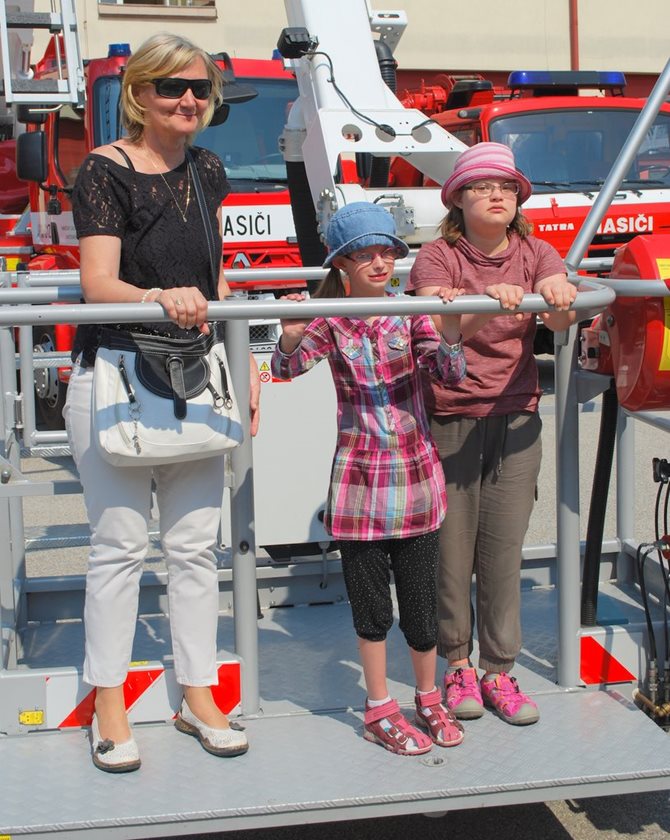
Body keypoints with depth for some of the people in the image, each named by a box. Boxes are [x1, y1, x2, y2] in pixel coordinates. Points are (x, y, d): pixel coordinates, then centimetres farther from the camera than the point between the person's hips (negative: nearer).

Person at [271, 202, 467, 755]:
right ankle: (380, 709, 26)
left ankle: (428, 699, 31)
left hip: (415, 472, 1)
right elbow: (286, 368, -14)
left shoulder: (412, 315, -1)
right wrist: (292, 335, -34)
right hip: (359, 476, -1)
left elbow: (452, 376, -10)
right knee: (371, 600, 9)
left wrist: (449, 332, -27)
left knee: (421, 596, 9)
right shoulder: (331, 322, -3)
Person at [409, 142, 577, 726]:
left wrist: (560, 300, -38)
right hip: (449, 419, -2)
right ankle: (458, 663, 18)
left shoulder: (536, 255, 4)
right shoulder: (438, 257, -4)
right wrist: (487, 306, -41)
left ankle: (499, 671, 14)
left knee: (504, 548, 2)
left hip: (516, 419, 2)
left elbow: (560, 320, -14)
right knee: (452, 545, 0)